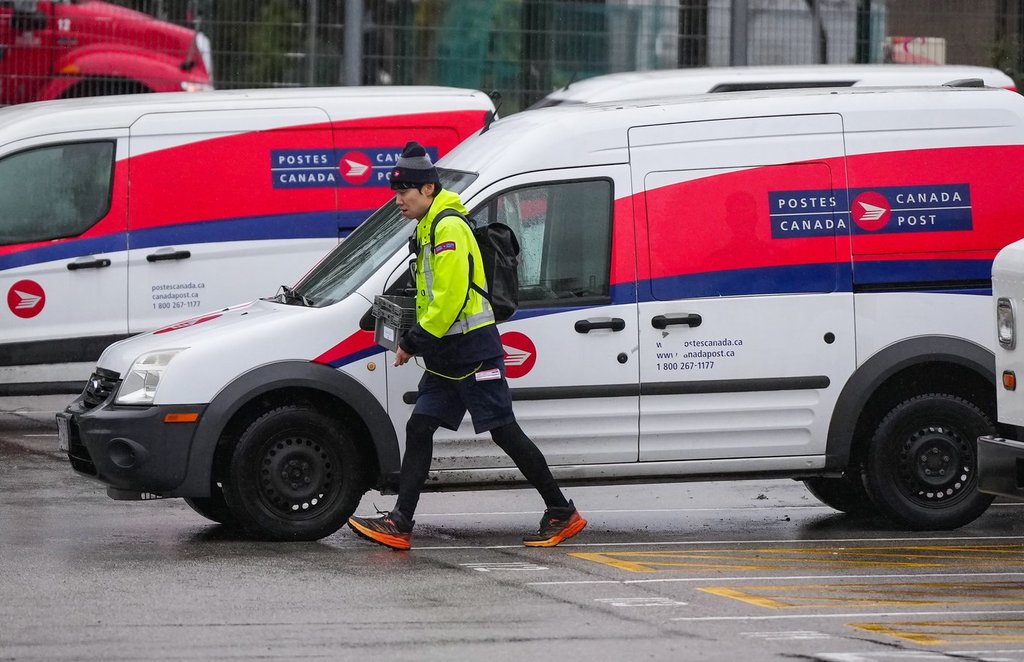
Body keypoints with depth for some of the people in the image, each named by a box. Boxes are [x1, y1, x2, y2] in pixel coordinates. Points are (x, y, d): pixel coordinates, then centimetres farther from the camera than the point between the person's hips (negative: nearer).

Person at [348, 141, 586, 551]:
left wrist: (416, 341, -15)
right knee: (419, 428, 2)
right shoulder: (427, 229, 17)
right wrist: (417, 341, 13)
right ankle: (399, 525, -2)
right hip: (446, 357, 10)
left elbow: (452, 297, -22)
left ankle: (563, 514, 3)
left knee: (505, 433, -5)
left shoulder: (449, 228, -15)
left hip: (473, 351, -10)